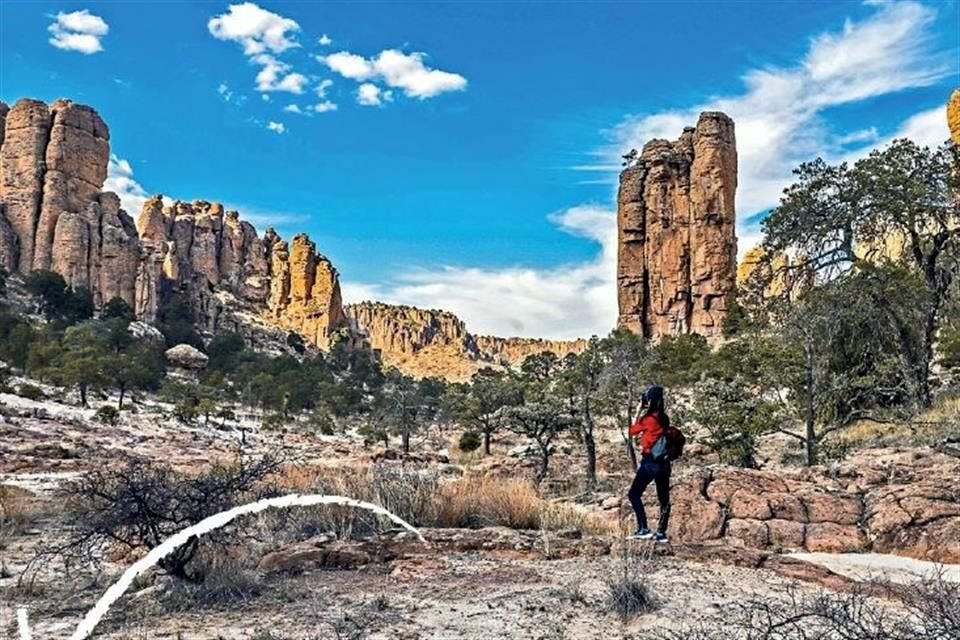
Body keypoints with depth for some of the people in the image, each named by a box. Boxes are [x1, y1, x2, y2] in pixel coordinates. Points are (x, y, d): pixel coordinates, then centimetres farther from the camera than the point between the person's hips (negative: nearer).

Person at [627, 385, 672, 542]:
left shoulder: (648, 419, -12)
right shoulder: (664, 418, 6)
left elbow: (633, 431, 3)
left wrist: (638, 412, 7)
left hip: (650, 462, -7)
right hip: (664, 462, 7)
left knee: (634, 494, 1)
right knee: (664, 498, 11)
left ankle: (643, 529, -7)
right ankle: (661, 532, 13)